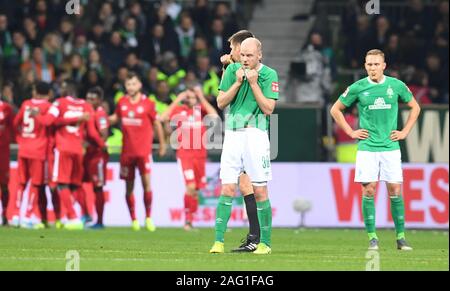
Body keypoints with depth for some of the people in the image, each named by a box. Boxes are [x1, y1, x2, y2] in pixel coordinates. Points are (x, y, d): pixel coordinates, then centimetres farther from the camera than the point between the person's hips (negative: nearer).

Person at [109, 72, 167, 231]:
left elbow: (157, 123, 6)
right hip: (127, 150, 3)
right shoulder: (122, 102, 5)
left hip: (144, 150, -3)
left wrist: (162, 144, 11)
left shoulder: (147, 104, -4)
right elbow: (116, 117, 22)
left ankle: (148, 218, -1)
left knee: (146, 182, -11)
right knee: (129, 186, 5)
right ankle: (133, 220, 14)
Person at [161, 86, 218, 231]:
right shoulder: (179, 110, 1)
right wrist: (177, 100, -14)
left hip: (200, 153, 3)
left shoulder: (201, 109, 5)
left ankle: (190, 217, 20)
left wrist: (202, 98, -11)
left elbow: (214, 115, -14)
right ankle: (187, 219, -5)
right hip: (184, 153, -3)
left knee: (196, 189, 8)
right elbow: (163, 117, -15)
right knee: (191, 186, -16)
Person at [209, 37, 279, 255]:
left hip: (256, 133, -2)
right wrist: (238, 82, -6)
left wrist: (254, 83, -10)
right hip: (233, 133, 2)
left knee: (260, 191, -2)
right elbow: (221, 102, 4)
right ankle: (218, 241, -5)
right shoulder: (232, 70, 7)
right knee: (227, 189, -4)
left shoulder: (269, 75, -1)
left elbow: (268, 108, -7)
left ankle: (265, 243, 5)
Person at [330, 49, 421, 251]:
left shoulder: (396, 85, 3)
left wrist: (405, 132, 9)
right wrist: (350, 132, 4)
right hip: (367, 147, -1)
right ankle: (372, 238, 1)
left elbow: (415, 107, 17)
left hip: (390, 146, 1)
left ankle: (401, 238, 5)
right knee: (368, 190, -6)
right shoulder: (358, 88, 0)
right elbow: (335, 110, 11)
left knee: (395, 190, -2)